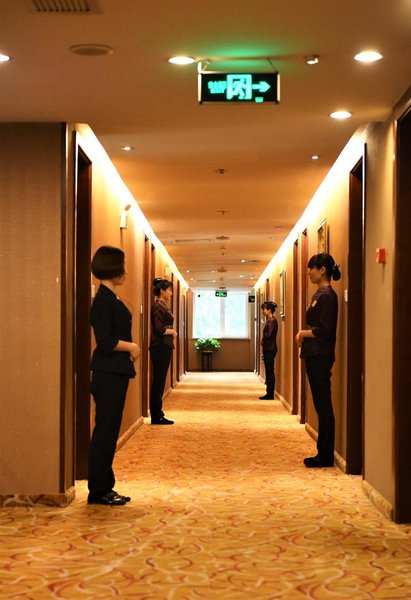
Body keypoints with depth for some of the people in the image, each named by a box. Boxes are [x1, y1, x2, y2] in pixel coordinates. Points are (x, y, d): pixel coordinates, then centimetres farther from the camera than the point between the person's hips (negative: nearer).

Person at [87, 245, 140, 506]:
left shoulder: (112, 298, 14)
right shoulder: (103, 299, -15)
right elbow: (105, 341, -21)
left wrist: (130, 348, 5)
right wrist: (131, 347, -9)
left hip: (116, 372, 10)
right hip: (108, 374, -10)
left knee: (109, 431, 12)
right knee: (105, 431, -3)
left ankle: (104, 488, 19)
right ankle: (98, 491, 4)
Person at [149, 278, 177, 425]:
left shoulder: (162, 306, 15)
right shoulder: (158, 306, -14)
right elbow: (159, 330, -19)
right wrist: (172, 331, -7)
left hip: (163, 347, 10)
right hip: (160, 347, -10)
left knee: (159, 382, 12)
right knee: (158, 382, -5)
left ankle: (157, 415, 18)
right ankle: (156, 416, 0)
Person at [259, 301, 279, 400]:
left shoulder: (272, 320, -14)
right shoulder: (269, 320, 15)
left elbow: (268, 334, -22)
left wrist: (263, 340, -4)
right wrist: (263, 341, 0)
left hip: (270, 349, -10)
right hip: (268, 349, 10)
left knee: (270, 372, -6)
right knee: (269, 372, 11)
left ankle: (270, 394, -3)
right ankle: (269, 393, 15)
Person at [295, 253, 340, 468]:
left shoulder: (328, 296, -14)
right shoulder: (319, 294, 15)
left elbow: (324, 330, -19)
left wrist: (303, 333, -7)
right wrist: (303, 334, 3)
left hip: (320, 357, -10)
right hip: (313, 355, 10)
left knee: (323, 406, -5)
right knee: (321, 405, 12)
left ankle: (326, 456, 1)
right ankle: (323, 452, 17)